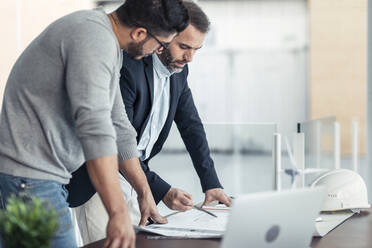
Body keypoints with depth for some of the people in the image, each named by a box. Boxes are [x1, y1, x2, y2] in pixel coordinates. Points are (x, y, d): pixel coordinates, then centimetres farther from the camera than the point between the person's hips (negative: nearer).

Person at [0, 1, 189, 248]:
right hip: (29, 179, -10)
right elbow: (95, 128, -29)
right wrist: (119, 213, -32)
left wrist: (144, 192, 24)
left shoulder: (110, 47, 14)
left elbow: (118, 126, 20)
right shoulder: (95, 38, -19)